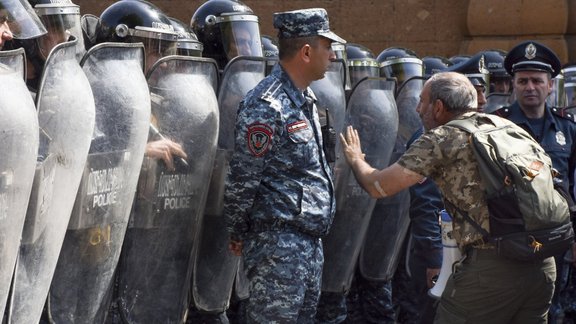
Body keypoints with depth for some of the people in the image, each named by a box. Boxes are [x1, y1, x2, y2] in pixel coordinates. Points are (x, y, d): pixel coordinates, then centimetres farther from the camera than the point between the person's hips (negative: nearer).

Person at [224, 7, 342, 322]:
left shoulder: (306, 98, 13)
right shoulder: (267, 105, -18)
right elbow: (241, 178, -15)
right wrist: (239, 234, -5)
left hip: (310, 239, 9)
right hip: (278, 241, -9)